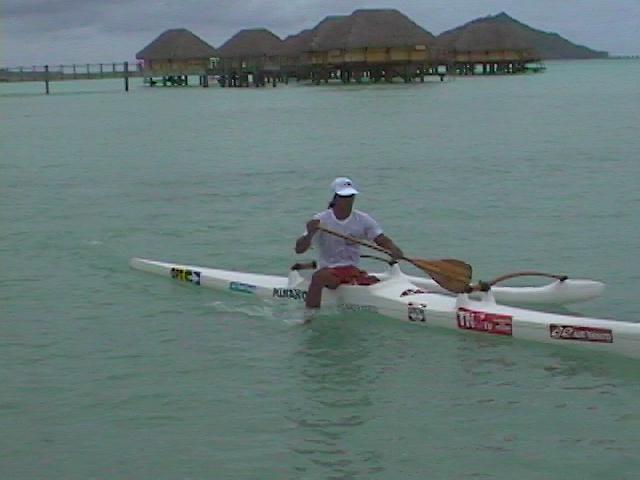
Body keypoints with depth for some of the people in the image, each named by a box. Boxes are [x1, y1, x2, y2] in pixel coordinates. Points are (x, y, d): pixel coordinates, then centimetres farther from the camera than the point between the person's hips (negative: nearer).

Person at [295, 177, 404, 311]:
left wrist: (395, 251, -23)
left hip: (353, 271, 3)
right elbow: (299, 249, -9)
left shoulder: (363, 220, 6)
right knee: (318, 277, -36)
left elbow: (383, 240, 0)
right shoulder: (321, 220, -4)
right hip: (328, 271, -3)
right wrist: (310, 234, -31)